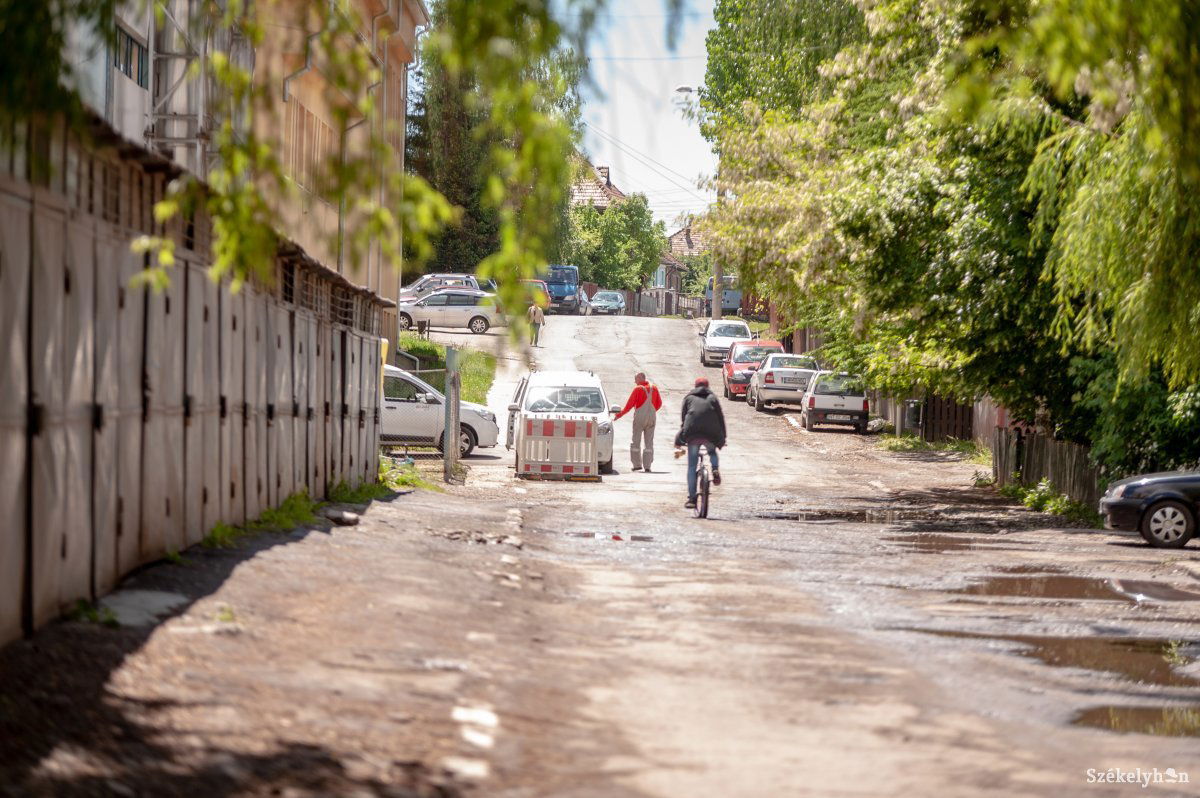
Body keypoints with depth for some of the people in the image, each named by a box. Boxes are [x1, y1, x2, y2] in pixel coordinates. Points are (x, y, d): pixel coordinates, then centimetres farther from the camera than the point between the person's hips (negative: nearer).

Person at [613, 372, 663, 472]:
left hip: (639, 418, -4)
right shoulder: (654, 388, 7)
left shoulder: (638, 389, -8)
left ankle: (637, 464, 3)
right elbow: (659, 404, 13)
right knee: (649, 442, 6)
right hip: (651, 418, 4)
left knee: (636, 441, 6)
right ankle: (647, 466, 2)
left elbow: (629, 405, -9)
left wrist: (619, 415, 0)